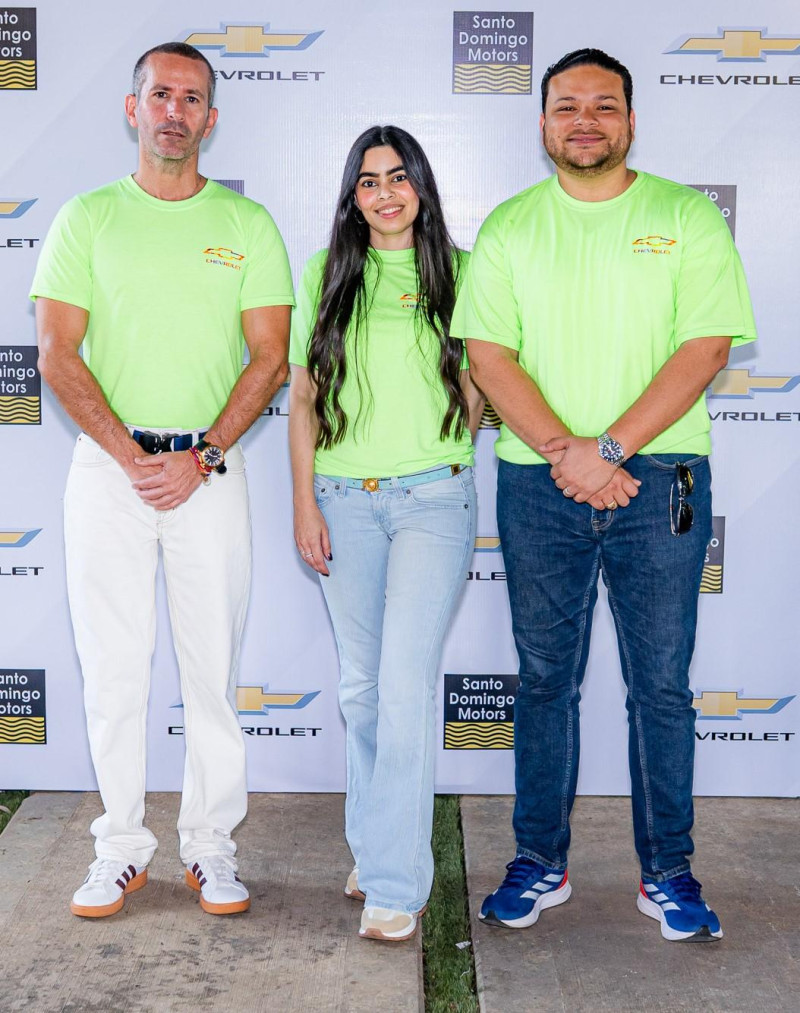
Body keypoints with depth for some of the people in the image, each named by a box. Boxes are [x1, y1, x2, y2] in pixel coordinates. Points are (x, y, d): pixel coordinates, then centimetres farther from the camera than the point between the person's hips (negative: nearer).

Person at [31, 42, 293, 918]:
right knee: (112, 666, 3)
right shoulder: (87, 219, 8)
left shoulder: (247, 223, 8)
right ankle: (121, 847, 16)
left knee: (213, 665, 2)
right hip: (107, 467, 0)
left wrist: (200, 456, -10)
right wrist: (129, 454, -10)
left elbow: (270, 355, 1)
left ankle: (210, 845, 16)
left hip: (210, 468, 0)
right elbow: (57, 353, 1)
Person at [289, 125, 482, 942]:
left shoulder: (457, 273, 6)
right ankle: (373, 846, 27)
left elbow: (479, 388, 11)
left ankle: (396, 880, -4)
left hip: (434, 498, -2)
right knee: (360, 684, 10)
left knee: (405, 681, -11)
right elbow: (302, 398, 8)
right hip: (345, 500, 2)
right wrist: (304, 503, 2)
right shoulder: (325, 275, 8)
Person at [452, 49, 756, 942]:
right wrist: (564, 453, -11)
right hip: (539, 484, 2)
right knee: (544, 677, 8)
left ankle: (667, 871, 17)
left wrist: (609, 448, -13)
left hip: (659, 478, -1)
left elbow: (705, 347, -4)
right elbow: (487, 354, 1)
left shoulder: (688, 218, 4)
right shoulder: (507, 228, 9)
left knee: (661, 682, 4)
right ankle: (539, 864, 20)